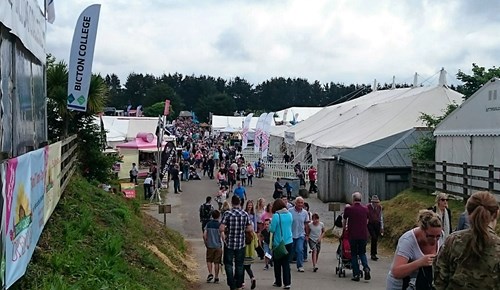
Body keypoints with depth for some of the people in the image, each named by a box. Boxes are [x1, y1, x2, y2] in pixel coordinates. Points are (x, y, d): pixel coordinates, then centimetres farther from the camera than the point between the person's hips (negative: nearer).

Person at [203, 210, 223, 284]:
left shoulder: (208, 224, -1)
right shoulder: (220, 225, -7)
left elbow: (204, 235, -4)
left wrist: (206, 243, 9)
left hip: (210, 245, 1)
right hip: (218, 246, -1)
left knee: (209, 260, 17)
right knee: (217, 262, 6)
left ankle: (210, 273, 1)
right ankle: (216, 277, 9)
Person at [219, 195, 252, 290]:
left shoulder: (227, 214, -12)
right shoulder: (245, 214, -3)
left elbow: (221, 229, -17)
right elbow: (250, 229, -1)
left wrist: (223, 236, 2)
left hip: (229, 243, -2)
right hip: (241, 244, 3)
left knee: (228, 264, 9)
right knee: (239, 265, 14)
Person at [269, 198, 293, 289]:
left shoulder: (276, 216, -17)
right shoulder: (289, 214, 0)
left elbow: (272, 229, -16)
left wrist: (270, 226, 5)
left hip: (278, 243, -4)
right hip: (288, 242, 4)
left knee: (277, 264, 12)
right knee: (286, 263, 8)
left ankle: (278, 282, 21)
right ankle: (287, 283, 2)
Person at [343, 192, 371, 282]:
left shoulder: (348, 209, -4)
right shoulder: (365, 209, 4)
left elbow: (345, 220, 12)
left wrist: (344, 228, 31)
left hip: (353, 235, -3)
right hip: (363, 235, 3)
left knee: (354, 254, 9)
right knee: (362, 253, 17)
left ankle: (356, 274, 6)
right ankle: (366, 268, -8)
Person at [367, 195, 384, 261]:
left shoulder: (379, 207, 5)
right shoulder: (368, 207, -10)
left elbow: (381, 217, 13)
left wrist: (382, 227, 12)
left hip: (377, 224, 4)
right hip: (370, 224, -4)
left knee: (376, 239, 5)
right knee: (374, 238, -18)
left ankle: (373, 254, 15)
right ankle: (373, 254, -8)